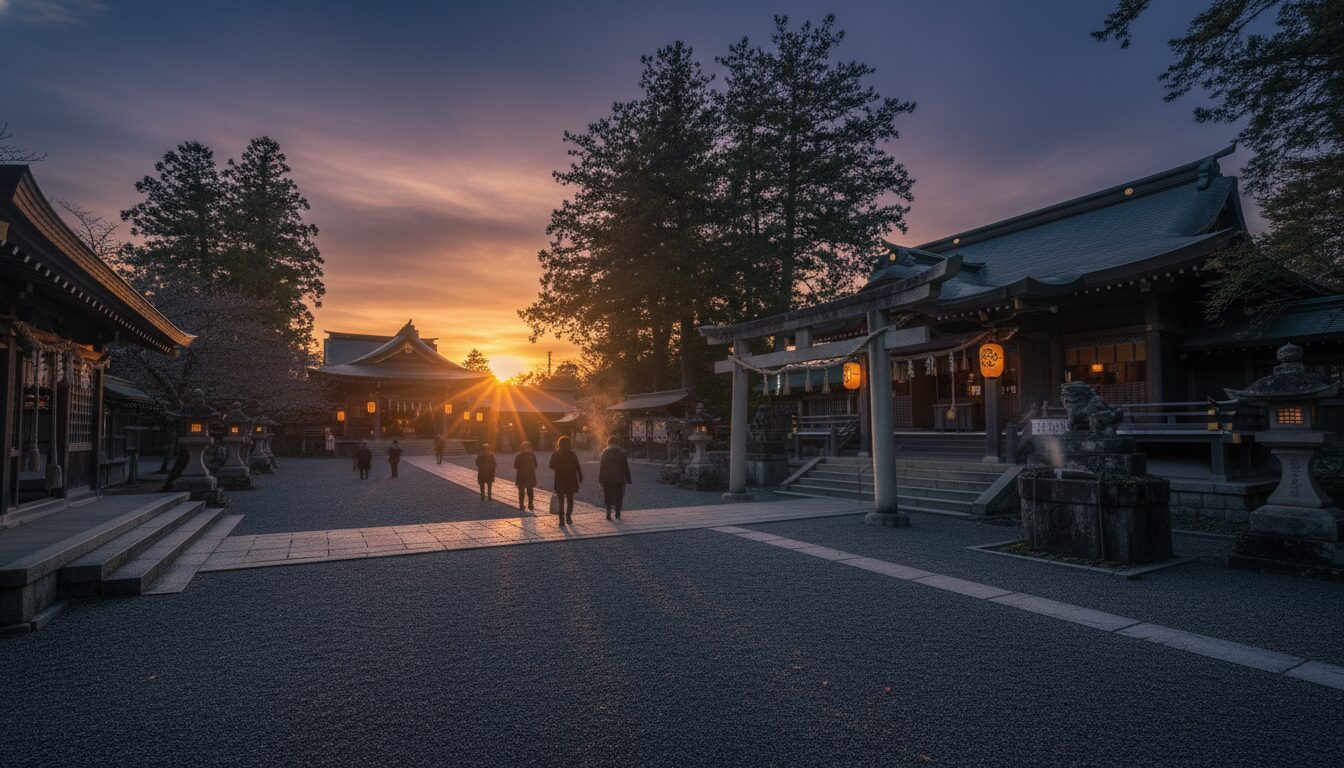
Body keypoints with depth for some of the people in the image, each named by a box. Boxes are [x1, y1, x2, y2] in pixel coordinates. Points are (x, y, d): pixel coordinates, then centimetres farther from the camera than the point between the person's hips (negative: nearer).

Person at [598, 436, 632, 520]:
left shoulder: (605, 452, 0)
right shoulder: (622, 453, 2)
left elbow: (602, 467, -3)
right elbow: (626, 468, 2)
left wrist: (600, 479, -1)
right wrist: (628, 480, 6)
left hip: (607, 479, 0)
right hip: (619, 479, 0)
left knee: (608, 497, 8)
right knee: (619, 497, 9)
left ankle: (608, 513, -3)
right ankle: (617, 514, 7)